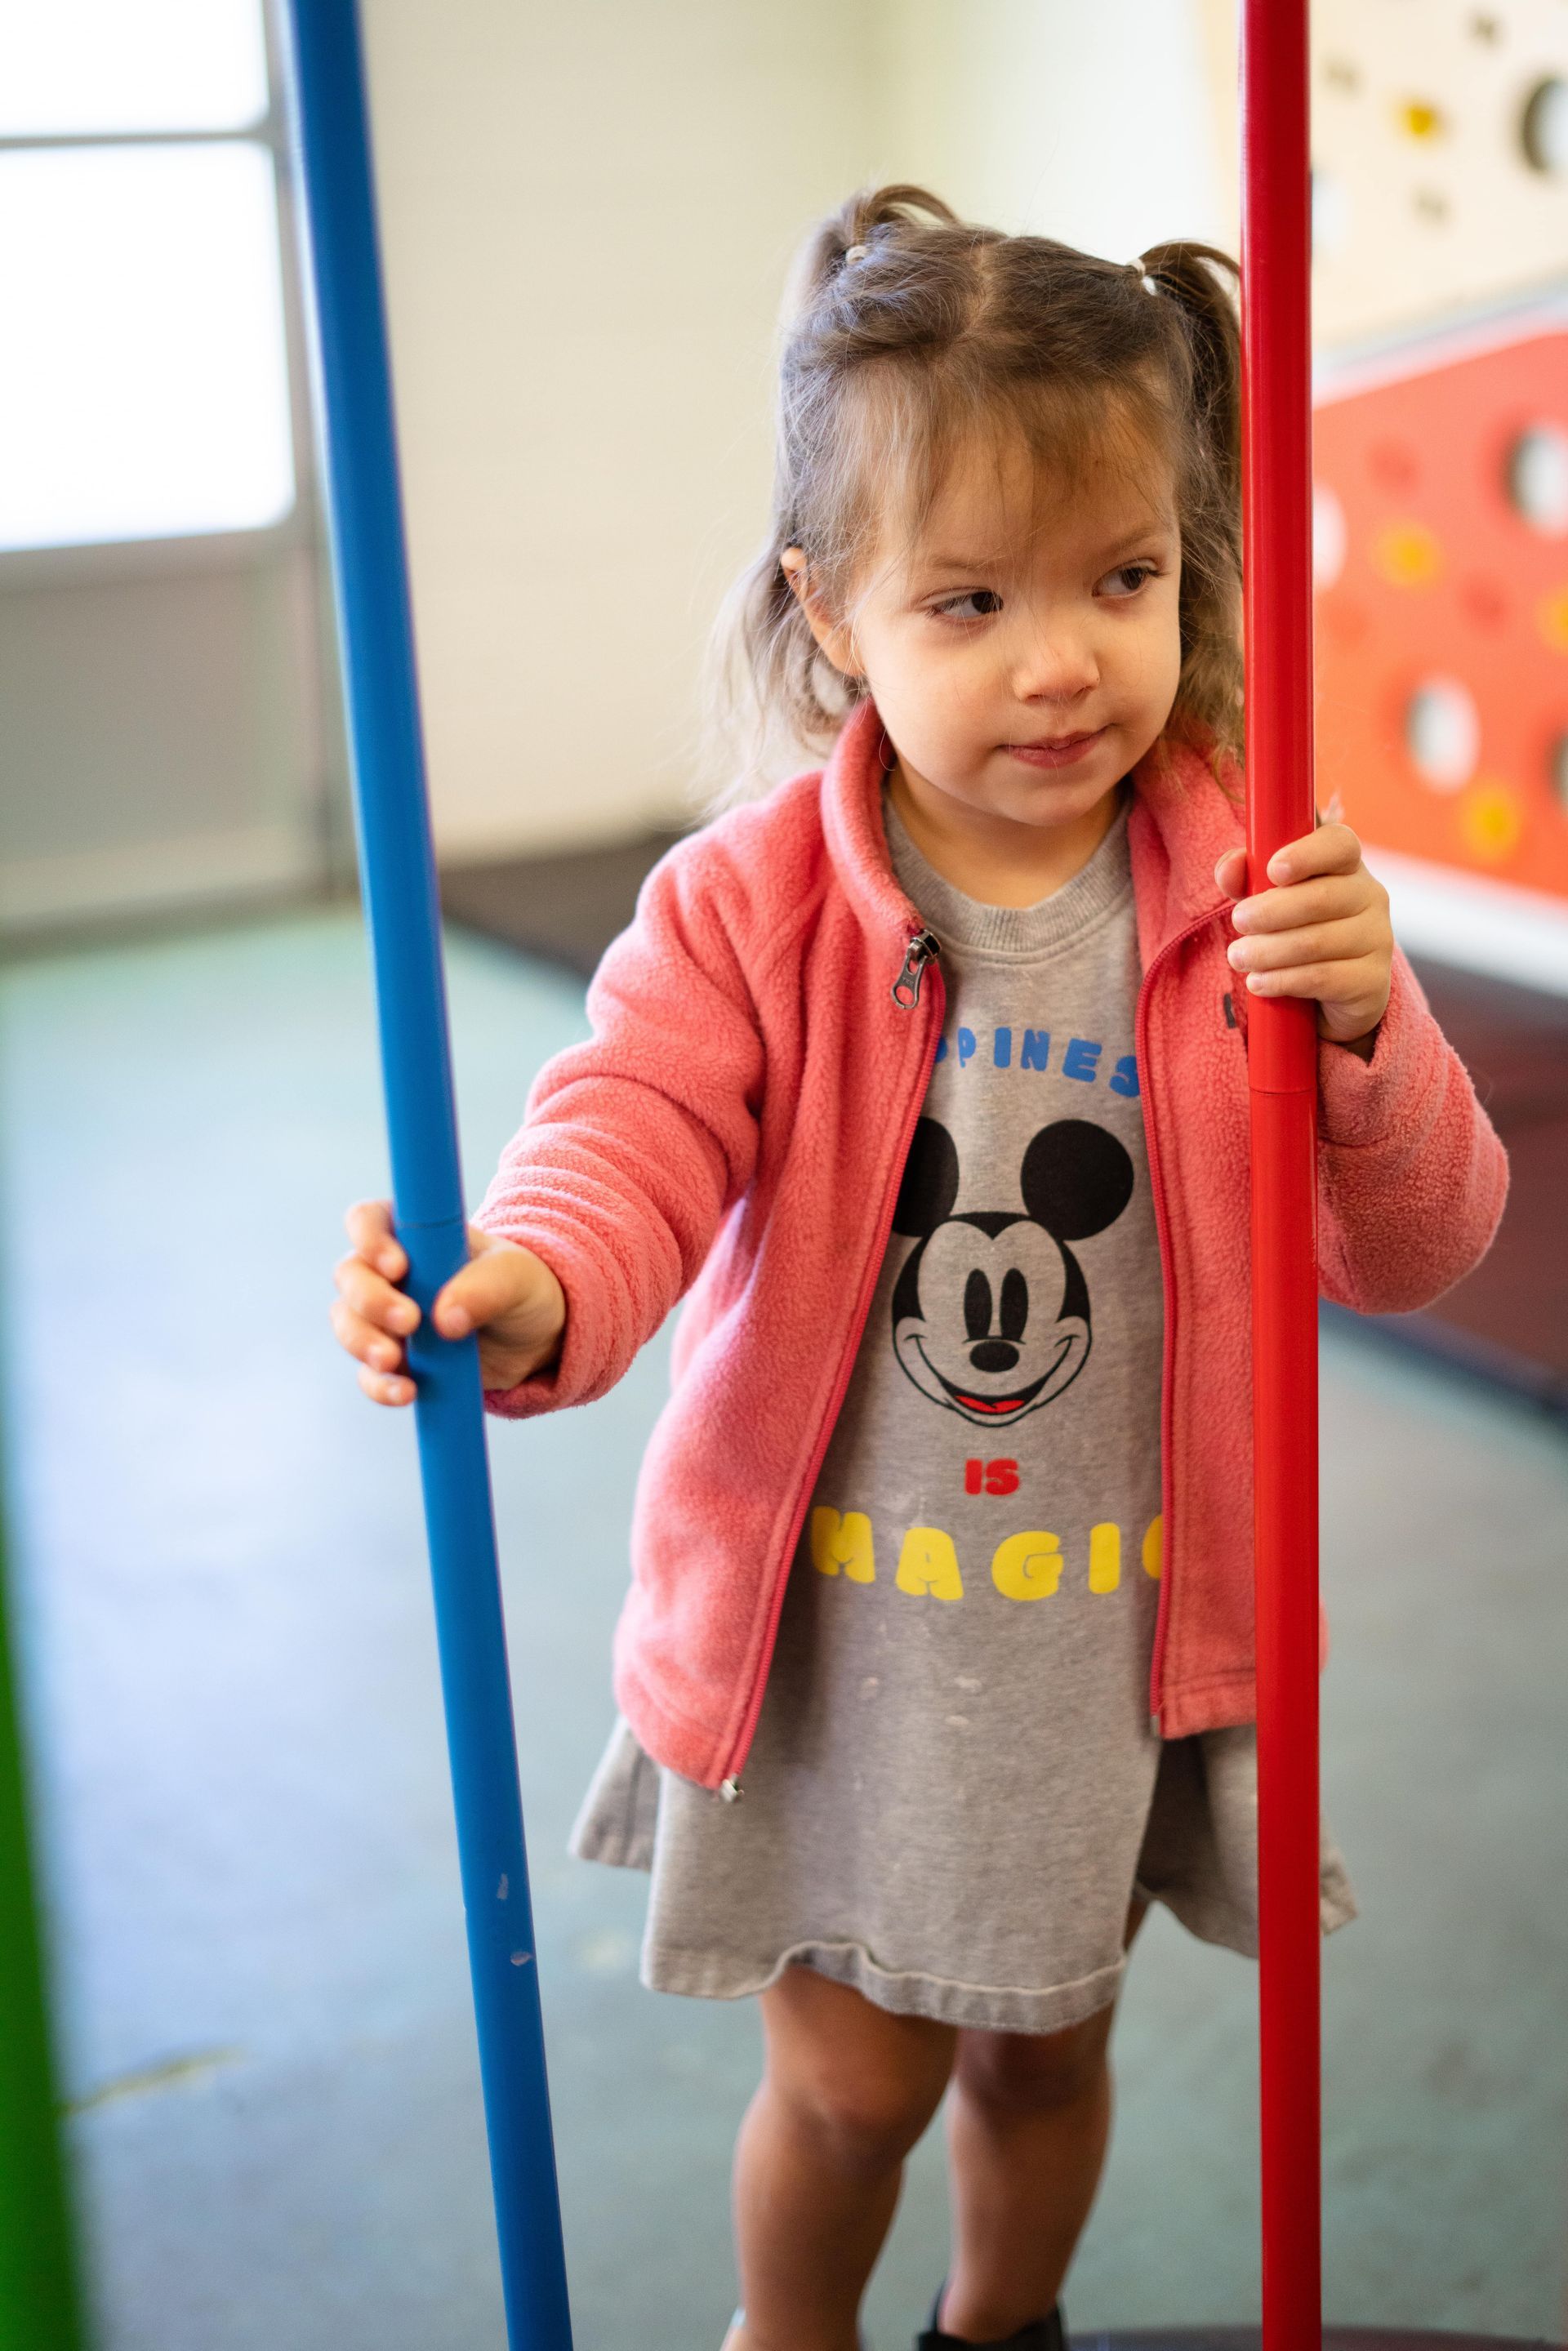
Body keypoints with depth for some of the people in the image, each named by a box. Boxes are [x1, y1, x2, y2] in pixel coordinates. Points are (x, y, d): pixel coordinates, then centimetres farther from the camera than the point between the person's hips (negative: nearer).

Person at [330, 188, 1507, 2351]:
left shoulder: (1256, 894, -10)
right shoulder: (752, 903, -13)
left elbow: (1414, 1251, -9)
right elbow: (639, 1135, -25)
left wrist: (1361, 1039, -28)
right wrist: (527, 1291, -47)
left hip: (1116, 1627, 2)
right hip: (828, 1628, -1)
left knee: (1047, 2048, 22)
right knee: (847, 2078, 12)